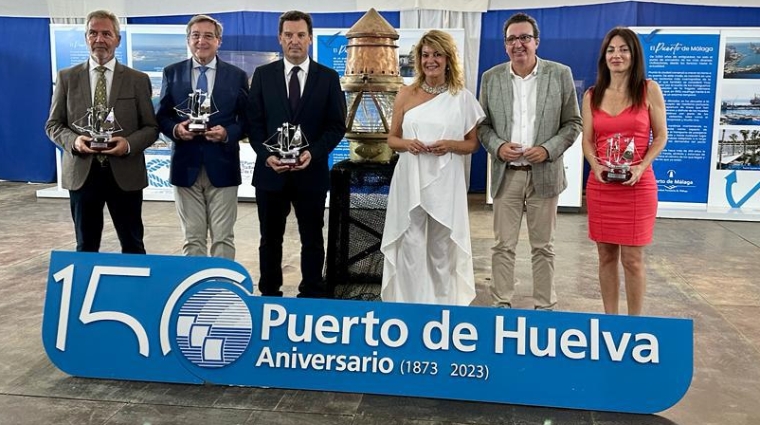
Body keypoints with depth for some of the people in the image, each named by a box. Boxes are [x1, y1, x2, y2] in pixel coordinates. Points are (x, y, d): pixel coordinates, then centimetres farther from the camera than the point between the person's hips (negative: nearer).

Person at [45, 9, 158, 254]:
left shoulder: (137, 80, 4)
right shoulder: (67, 77, 7)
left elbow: (151, 127, 3)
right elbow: (53, 124, 8)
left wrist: (129, 144, -17)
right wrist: (73, 141, -14)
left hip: (125, 173, -1)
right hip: (81, 172, 1)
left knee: (133, 245, 7)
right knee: (85, 246, 11)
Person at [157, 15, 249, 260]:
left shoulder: (237, 76, 5)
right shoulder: (172, 73, 8)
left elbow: (247, 120, 4)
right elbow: (161, 116, 10)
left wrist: (228, 133, -15)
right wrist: (175, 129, -12)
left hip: (222, 167, -1)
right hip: (186, 166, 1)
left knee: (223, 237, 4)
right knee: (192, 238, 7)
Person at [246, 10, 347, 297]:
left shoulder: (328, 77, 2)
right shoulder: (263, 75, 5)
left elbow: (337, 125, 0)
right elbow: (254, 122, 3)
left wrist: (313, 153, -14)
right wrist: (266, 155, -13)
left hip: (311, 172, -1)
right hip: (270, 171, 1)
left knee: (312, 239, 9)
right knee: (270, 239, 11)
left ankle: (312, 295, 23)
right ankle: (269, 294, 25)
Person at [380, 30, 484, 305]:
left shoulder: (463, 98, 3)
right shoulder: (406, 95, 6)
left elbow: (473, 144, 8)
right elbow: (392, 139, 12)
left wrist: (450, 145, -12)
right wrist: (407, 143, -10)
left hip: (445, 183, -1)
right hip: (411, 181, 1)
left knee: (442, 248, 6)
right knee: (411, 247, 0)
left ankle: (443, 307, 21)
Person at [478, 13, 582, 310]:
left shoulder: (560, 74, 0)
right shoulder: (491, 78, 4)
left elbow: (572, 122, 3)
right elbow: (483, 124, 9)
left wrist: (548, 149, -12)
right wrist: (497, 147, -10)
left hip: (544, 173, -1)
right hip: (506, 174, 1)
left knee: (543, 247, 7)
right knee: (503, 245, 5)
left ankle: (544, 306, 19)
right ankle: (502, 304, 17)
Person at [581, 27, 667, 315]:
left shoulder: (649, 90, 1)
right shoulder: (592, 96, 8)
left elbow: (661, 135, 2)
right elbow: (587, 140, 9)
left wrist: (641, 167, -13)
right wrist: (595, 165, -11)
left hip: (637, 184, -3)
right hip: (600, 184, 3)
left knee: (632, 259, 0)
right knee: (606, 256, 9)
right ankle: (609, 319, 21)